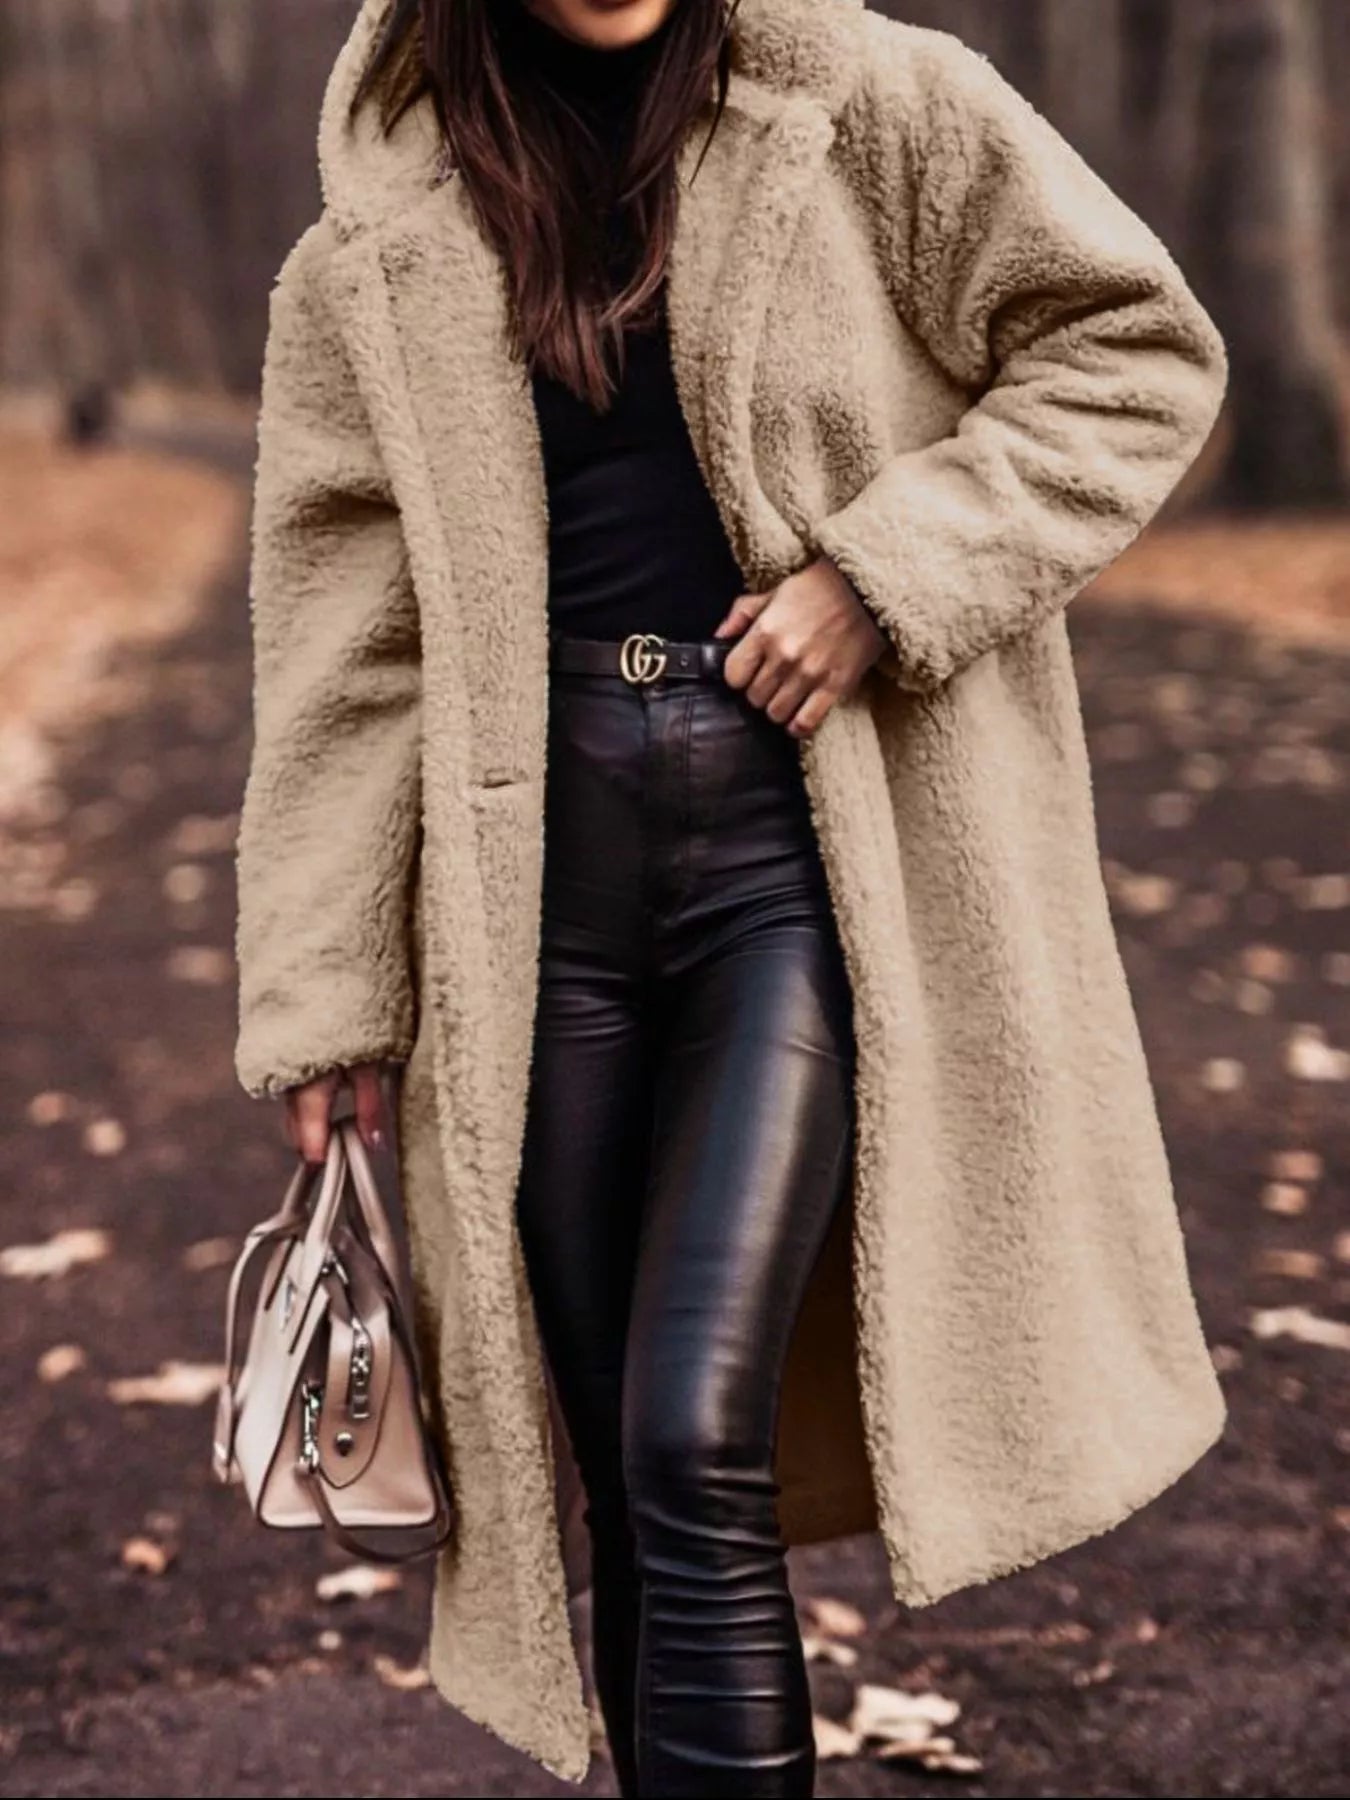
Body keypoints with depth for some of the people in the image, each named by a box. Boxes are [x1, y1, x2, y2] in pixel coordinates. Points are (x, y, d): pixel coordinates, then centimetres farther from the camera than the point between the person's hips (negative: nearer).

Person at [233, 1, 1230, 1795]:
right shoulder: (381, 261, 9)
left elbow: (1138, 348, 4)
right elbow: (344, 643, 9)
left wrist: (886, 575, -9)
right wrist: (323, 996, 6)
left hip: (798, 846, -3)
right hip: (544, 864, 3)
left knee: (695, 1444, -13)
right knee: (624, 1485, 7)